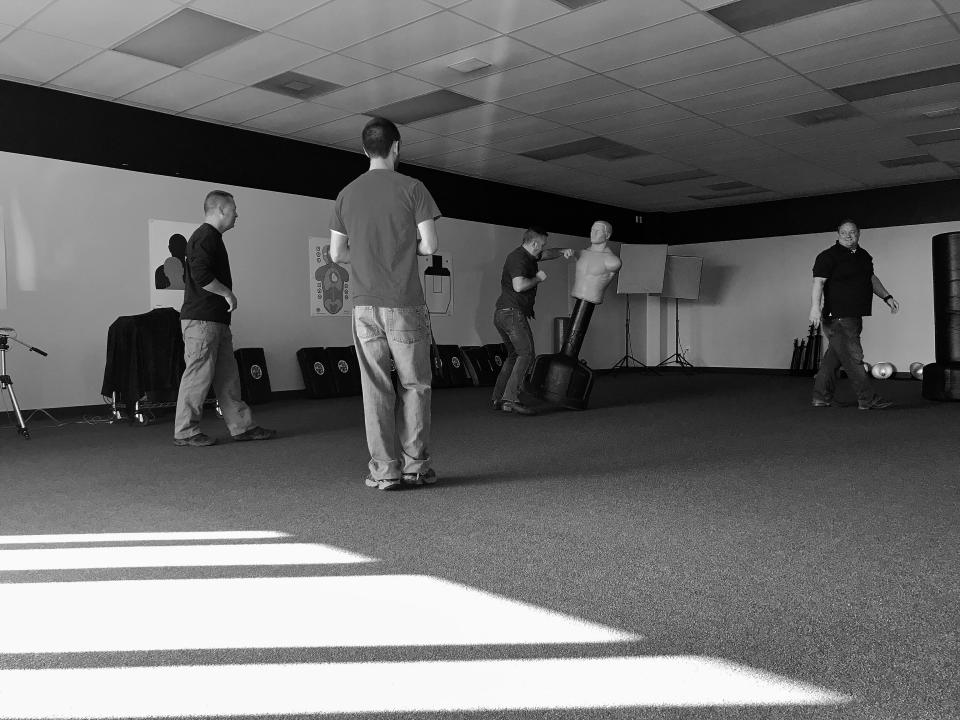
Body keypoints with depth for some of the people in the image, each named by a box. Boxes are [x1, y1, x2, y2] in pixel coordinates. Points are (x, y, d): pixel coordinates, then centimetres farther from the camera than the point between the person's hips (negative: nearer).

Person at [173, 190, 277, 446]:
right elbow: (201, 275, -24)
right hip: (202, 319, -10)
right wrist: (228, 293, -13)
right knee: (198, 375, -5)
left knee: (228, 376, 10)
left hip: (216, 320, 11)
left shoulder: (211, 237, 22)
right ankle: (185, 432, 3)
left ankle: (242, 426, 14)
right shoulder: (205, 237, -11)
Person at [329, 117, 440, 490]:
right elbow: (429, 246, -7)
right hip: (405, 304, -3)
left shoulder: (347, 194, 9)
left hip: (364, 304, 3)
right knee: (414, 384, 7)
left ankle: (384, 470, 7)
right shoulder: (411, 188, -2)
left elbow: (337, 253, 10)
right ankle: (415, 465, 10)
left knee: (376, 388, 5)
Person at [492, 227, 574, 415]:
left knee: (514, 355, 16)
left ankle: (498, 398, 15)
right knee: (526, 354, -12)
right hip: (513, 313, -11)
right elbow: (519, 286, -28)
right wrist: (538, 278, -12)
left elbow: (547, 254, 35)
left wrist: (563, 251, 16)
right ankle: (511, 399, -18)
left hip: (502, 315, 11)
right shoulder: (519, 259, -13)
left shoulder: (527, 256, 18)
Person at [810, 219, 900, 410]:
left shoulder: (863, 255, 17)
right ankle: (868, 400, -2)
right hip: (837, 318, -8)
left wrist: (887, 297, 26)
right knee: (853, 358, -7)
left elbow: (872, 278, 30)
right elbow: (819, 281, -18)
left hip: (854, 317, 8)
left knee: (834, 357, 11)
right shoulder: (828, 256, -8)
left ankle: (821, 397, 18)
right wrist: (816, 306, -30)